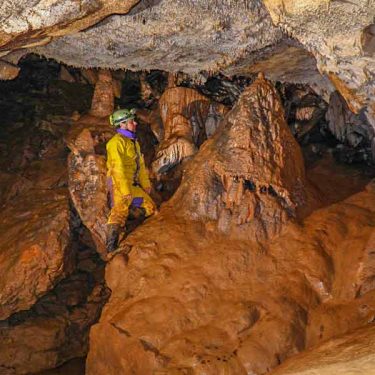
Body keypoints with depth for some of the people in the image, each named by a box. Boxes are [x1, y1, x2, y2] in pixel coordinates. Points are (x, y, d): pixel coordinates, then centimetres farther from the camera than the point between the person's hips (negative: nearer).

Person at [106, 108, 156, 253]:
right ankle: (111, 247, -18)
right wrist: (125, 190, -23)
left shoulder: (133, 141, 16)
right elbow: (118, 168, -20)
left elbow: (141, 164, 21)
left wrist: (146, 184, 18)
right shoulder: (116, 142, -14)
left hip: (134, 185, 10)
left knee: (150, 206, 17)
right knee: (119, 212, -16)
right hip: (120, 185, -9)